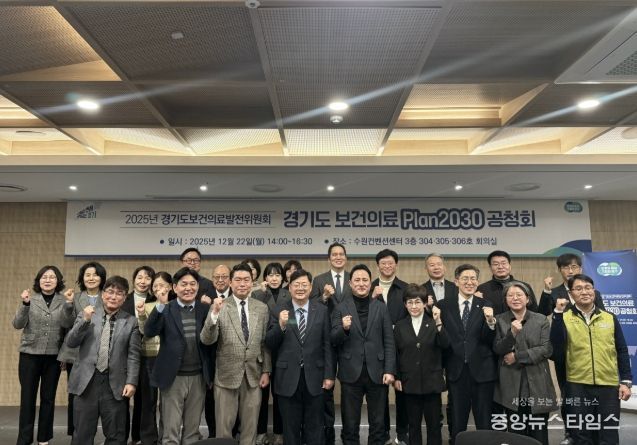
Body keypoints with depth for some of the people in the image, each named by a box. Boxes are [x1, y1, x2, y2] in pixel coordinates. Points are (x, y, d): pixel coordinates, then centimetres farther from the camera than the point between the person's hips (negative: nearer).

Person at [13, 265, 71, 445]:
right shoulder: (30, 299, 1)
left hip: (53, 356, 1)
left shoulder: (63, 301, 1)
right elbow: (17, 324, -7)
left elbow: (66, 325, -10)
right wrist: (25, 304, -20)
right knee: (27, 398, 2)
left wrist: (69, 305, -25)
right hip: (29, 354, 0)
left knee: (48, 398, 8)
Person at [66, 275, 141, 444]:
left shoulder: (131, 322, 1)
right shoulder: (87, 314, 6)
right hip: (87, 381, 1)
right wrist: (85, 320, -14)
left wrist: (131, 382, -8)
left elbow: (133, 356, 0)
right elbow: (71, 342, -1)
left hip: (115, 384, -1)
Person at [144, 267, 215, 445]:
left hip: (198, 377, 2)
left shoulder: (205, 309, 2)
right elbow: (149, 332, -19)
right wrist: (160, 305, -27)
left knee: (192, 430, 15)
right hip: (173, 378, -2)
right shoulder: (165, 309, -2)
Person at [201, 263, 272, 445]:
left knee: (250, 426, 14)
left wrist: (266, 371, 4)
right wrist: (215, 313, -30)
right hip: (227, 375, -2)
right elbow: (206, 340, -16)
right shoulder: (220, 307, -7)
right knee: (224, 427, 11)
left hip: (253, 375, 2)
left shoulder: (262, 308, 1)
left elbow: (266, 343, 7)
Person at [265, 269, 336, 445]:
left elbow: (328, 345, 1)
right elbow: (269, 343, -5)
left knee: (315, 427, 14)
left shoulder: (322, 310, 0)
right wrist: (281, 325, -22)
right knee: (290, 428, 14)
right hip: (288, 377, 0)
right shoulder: (279, 310, -3)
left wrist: (329, 375, -2)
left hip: (314, 376, 1)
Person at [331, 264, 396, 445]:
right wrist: (344, 328, -24)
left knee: (378, 423, 12)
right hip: (351, 373, -1)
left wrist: (390, 370, -5)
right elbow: (334, 341, -4)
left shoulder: (381, 308, 4)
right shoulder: (340, 308, 0)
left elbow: (389, 342, 2)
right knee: (350, 424, 11)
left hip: (377, 372, 1)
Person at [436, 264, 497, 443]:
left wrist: (490, 321, -25)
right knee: (457, 423, 15)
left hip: (481, 370, 0)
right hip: (456, 370, 1)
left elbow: (489, 341, -9)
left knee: (484, 423, 11)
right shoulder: (444, 305, 0)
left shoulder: (485, 305, -1)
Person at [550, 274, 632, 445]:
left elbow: (622, 351, 9)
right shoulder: (564, 318, -1)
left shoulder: (610, 318, 6)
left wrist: (626, 381, 2)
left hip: (609, 386, 2)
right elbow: (556, 347, -15)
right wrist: (558, 313, -18)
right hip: (577, 386, -1)